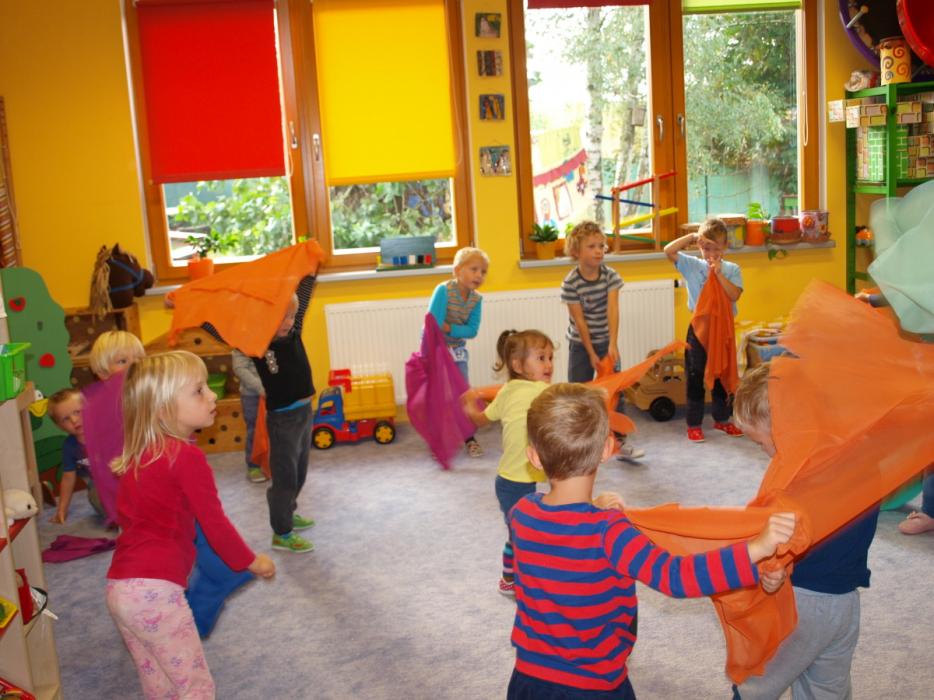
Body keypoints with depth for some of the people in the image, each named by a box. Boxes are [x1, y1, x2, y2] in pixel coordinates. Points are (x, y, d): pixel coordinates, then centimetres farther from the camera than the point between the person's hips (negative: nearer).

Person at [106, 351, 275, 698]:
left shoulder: (138, 454, 11)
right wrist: (251, 561, 6)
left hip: (118, 588, 8)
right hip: (156, 590, -8)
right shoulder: (187, 457, -12)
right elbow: (214, 522, -8)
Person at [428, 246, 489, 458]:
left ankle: (469, 438, 17)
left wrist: (448, 327, -25)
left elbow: (472, 330, -12)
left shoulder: (476, 299, -7)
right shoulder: (444, 290, -22)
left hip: (457, 351, 4)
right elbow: (432, 325, -28)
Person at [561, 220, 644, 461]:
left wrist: (612, 344, -29)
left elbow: (613, 310, -19)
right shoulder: (570, 283, -17)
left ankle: (620, 441, 10)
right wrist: (591, 354, -15)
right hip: (580, 343, -2)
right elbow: (579, 320, -16)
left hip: (605, 341, 2)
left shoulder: (610, 275, -10)